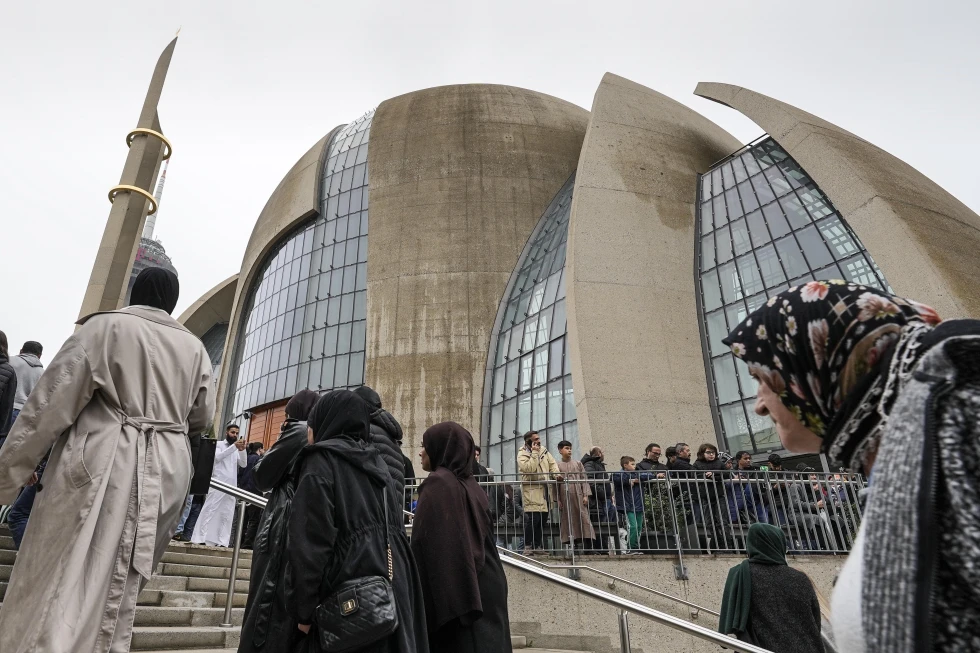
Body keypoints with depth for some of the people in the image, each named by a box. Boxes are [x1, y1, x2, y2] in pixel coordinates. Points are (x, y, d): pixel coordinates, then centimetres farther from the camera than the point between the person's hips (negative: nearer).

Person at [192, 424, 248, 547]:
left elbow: (243, 464, 7)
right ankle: (200, 538, -5)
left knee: (227, 514, 1)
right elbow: (218, 457, -13)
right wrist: (234, 447, -20)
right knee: (210, 510, -7)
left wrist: (242, 450, -9)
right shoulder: (219, 444, 7)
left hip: (232, 486, 5)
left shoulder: (237, 449, 20)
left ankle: (222, 541, 0)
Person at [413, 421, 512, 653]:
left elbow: (433, 544, -19)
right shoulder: (469, 484, 12)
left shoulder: (437, 484, -12)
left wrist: (427, 603, -17)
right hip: (483, 588, 8)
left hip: (453, 590, -8)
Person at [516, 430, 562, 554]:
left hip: (544, 489, 7)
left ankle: (538, 546, 22)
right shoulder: (522, 454, -7)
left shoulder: (543, 450, 13)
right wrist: (534, 453, -18)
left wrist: (556, 474, -6)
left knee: (543, 519, 10)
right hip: (531, 490, -7)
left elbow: (552, 463, 13)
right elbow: (529, 468, -22)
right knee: (532, 519, -11)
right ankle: (528, 546, 4)